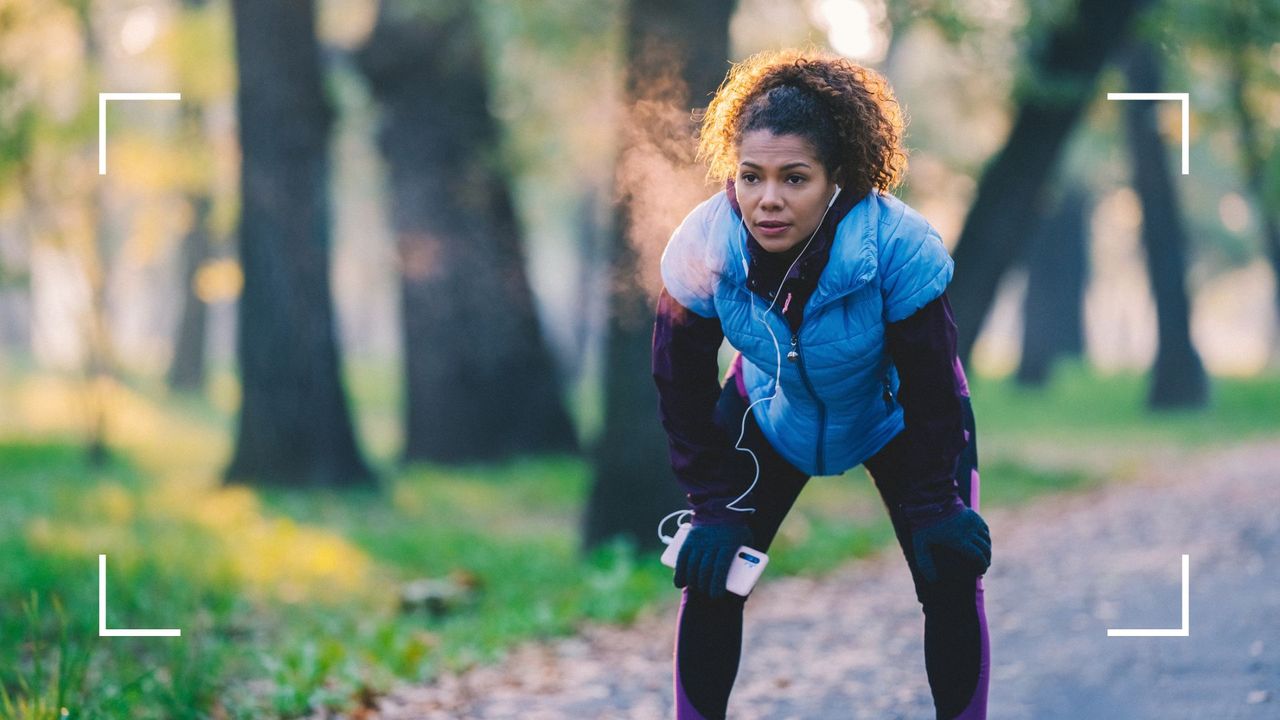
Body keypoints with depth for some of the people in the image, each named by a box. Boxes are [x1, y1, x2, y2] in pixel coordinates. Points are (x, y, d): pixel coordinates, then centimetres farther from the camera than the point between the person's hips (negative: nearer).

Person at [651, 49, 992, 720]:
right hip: (773, 414, 2)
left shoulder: (899, 247, -37)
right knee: (710, 574, -6)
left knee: (952, 577, -11)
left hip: (895, 419, -2)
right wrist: (716, 508, -16)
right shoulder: (703, 246, -30)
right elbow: (682, 386, -16)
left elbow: (930, 387, -25)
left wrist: (933, 508, -19)